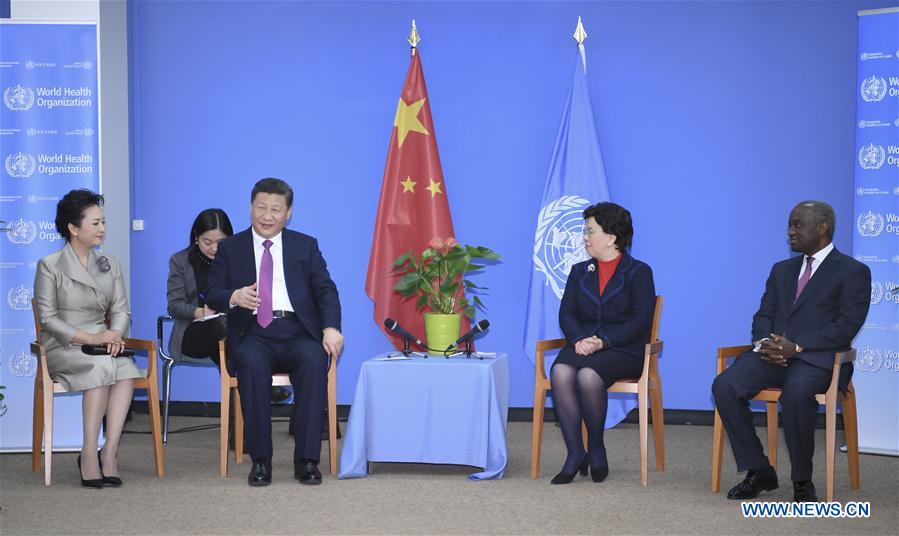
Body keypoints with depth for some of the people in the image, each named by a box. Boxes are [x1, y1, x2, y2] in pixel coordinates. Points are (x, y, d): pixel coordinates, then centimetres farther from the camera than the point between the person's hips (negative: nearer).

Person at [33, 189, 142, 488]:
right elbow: (48, 319, -6)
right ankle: (89, 454, -32)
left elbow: (121, 310, 11)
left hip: (103, 345, 4)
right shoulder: (50, 266, 1)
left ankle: (109, 452, -33)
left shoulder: (110, 265, 17)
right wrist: (89, 338, -18)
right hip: (62, 349, -4)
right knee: (103, 366, -35)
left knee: (126, 369, -31)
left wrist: (115, 334, -13)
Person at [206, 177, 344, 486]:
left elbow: (326, 290, 6)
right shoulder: (230, 248, 16)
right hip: (253, 334, 0)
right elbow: (211, 295, 9)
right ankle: (260, 460, -26)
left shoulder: (306, 246, 17)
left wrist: (331, 327, -13)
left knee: (314, 361, -33)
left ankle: (307, 460, -28)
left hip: (297, 333, 0)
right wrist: (234, 297, -16)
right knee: (252, 363, -34)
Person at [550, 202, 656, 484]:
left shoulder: (638, 272, 5)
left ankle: (596, 448, -13)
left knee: (588, 375, -36)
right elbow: (566, 314, 10)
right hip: (582, 347, 4)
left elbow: (640, 320, -6)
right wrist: (579, 340, -12)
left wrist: (602, 342, -17)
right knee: (560, 372, -31)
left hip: (623, 350, -4)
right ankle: (575, 453, -25)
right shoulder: (580, 272, 21)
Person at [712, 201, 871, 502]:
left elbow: (847, 325, -8)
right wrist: (765, 342, -6)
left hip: (817, 357, -6)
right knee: (725, 385, -23)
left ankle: (802, 481, -20)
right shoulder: (782, 270, 24)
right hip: (773, 354, 6)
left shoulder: (853, 272, 4)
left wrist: (797, 347, -19)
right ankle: (758, 471, -12)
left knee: (796, 392, -39)